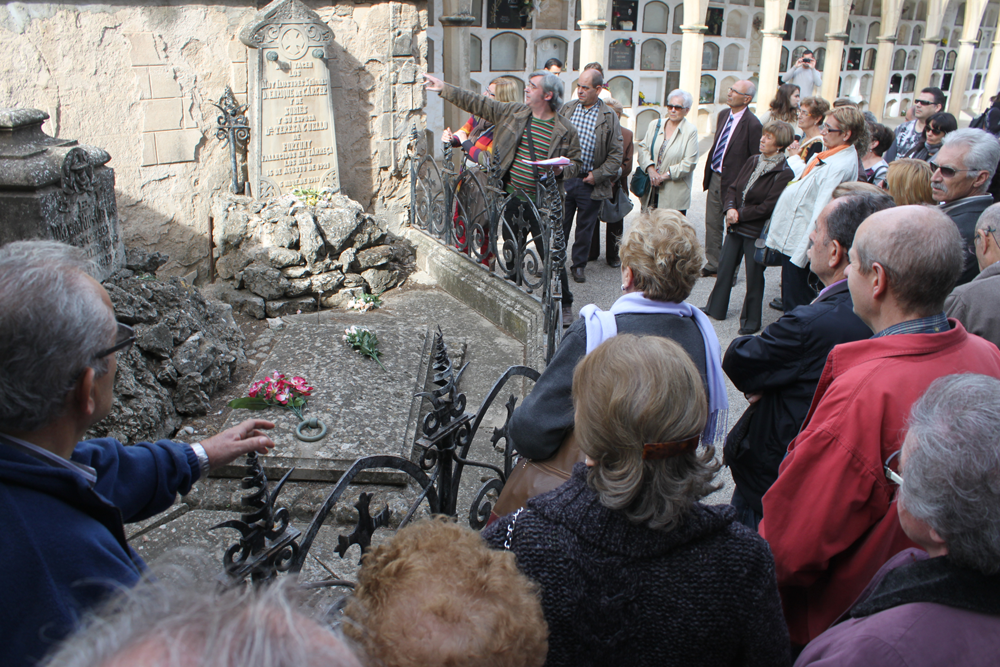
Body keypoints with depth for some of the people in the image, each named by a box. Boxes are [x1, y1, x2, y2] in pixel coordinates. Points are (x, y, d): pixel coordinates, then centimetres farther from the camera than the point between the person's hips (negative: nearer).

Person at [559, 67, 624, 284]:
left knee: (585, 227, 9)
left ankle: (578, 265, 25)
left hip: (590, 183, -2)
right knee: (559, 223, 8)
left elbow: (616, 153, -1)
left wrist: (598, 175, -9)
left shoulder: (609, 117, -2)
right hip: (563, 178, 2)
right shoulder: (566, 109, 5)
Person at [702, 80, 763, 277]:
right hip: (714, 177, 8)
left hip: (733, 182, -8)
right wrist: (709, 172, 13)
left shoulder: (752, 124, -17)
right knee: (712, 224, 16)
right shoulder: (723, 114, 7)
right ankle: (713, 264, 30)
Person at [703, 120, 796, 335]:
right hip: (736, 227, 7)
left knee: (754, 275, 5)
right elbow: (734, 188, 10)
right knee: (725, 266, 14)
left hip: (757, 232, -6)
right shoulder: (753, 161, 8)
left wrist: (740, 214, -14)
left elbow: (768, 207, -18)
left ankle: (751, 321, 20)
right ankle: (716, 308, 31)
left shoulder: (784, 173, -14)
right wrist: (730, 208, -8)